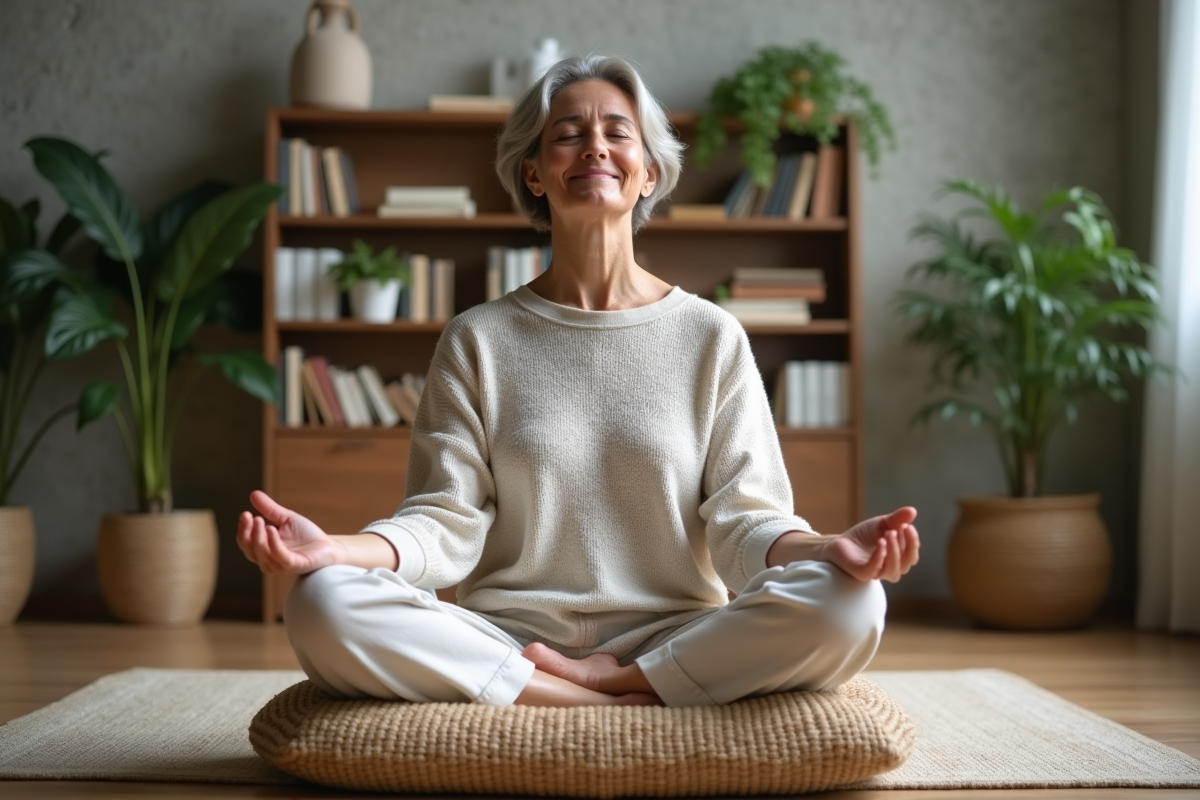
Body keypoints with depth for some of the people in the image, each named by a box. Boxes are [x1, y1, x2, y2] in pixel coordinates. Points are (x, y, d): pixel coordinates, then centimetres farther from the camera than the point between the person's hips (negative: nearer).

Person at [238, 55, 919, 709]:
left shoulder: (711, 337, 8)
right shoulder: (477, 341, 10)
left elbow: (743, 522, 1)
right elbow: (447, 524, 0)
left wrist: (829, 549, -22)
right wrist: (336, 550, -20)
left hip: (676, 642, 0)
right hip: (506, 648, 1)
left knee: (848, 605, -29)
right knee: (323, 605, -28)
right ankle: (617, 707, -22)